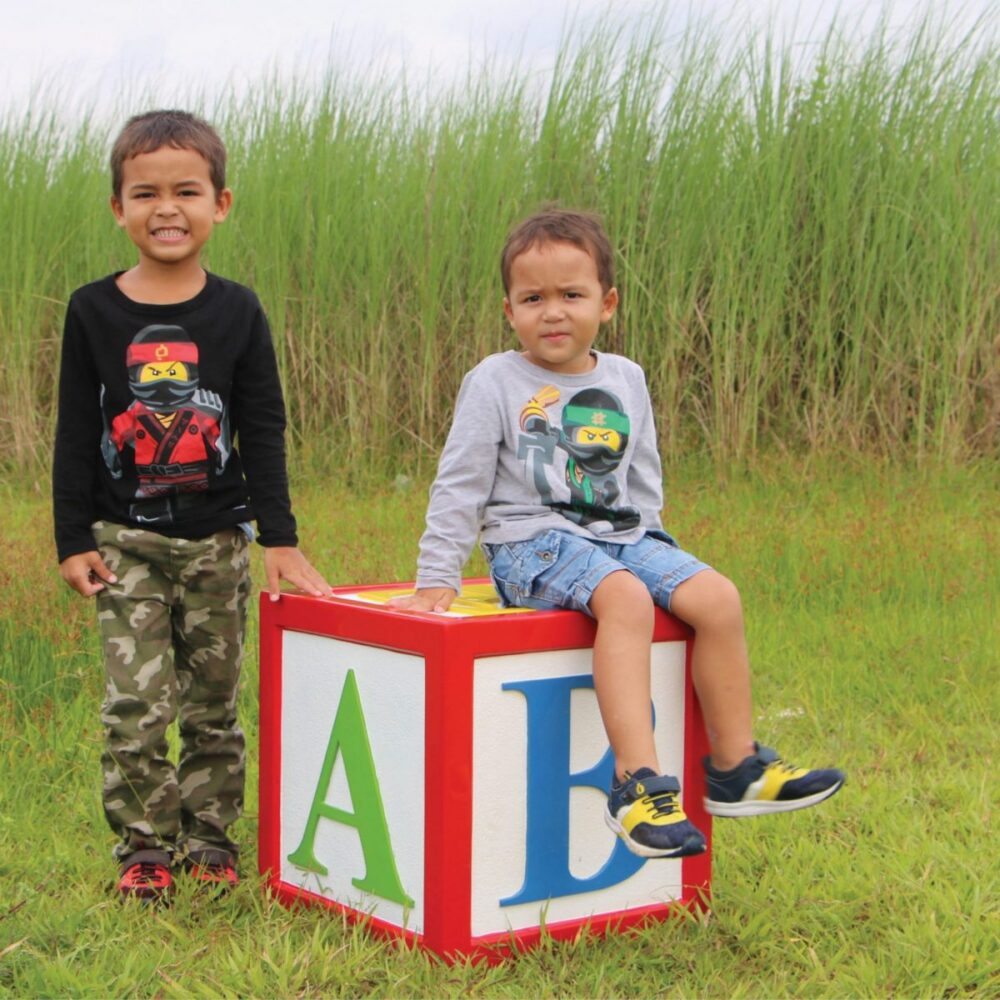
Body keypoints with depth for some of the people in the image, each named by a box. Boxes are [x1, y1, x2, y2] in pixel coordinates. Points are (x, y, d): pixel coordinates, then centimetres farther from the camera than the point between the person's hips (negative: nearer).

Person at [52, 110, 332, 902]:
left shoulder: (238, 312, 0)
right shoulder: (94, 311, -1)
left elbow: (264, 433, 2)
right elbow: (75, 435, 2)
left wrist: (281, 540, -2)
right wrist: (74, 540, -2)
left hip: (218, 538, 1)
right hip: (127, 539, -1)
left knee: (213, 701, 8)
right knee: (137, 702, -5)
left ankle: (209, 834, 21)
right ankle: (144, 845, 8)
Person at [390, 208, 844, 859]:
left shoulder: (626, 380, 12)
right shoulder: (495, 383, -2)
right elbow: (460, 484, -2)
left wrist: (651, 544, 15)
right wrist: (437, 578, -4)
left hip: (620, 536, 6)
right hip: (531, 542, -5)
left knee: (717, 597, -16)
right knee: (626, 598, -34)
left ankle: (735, 766, -4)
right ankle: (639, 781, -38)